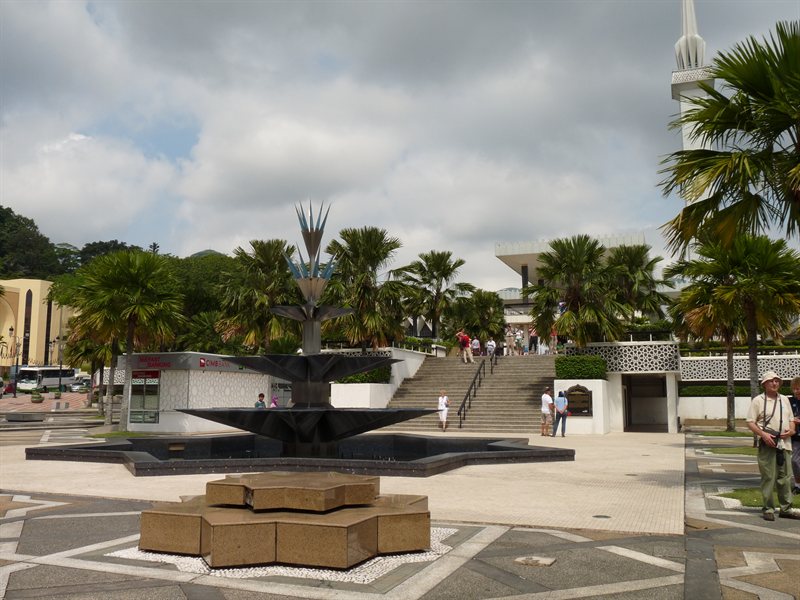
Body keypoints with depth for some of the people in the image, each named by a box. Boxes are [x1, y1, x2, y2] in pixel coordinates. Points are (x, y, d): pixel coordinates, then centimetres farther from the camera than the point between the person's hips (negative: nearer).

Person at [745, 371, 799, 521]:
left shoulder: (784, 400, 17)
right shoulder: (758, 400, 1)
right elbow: (750, 423, -3)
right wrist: (763, 434, -17)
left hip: (784, 443, 5)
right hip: (767, 444, -5)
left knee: (786, 477, 7)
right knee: (768, 477, -3)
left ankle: (786, 508, 16)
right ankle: (768, 509, 4)